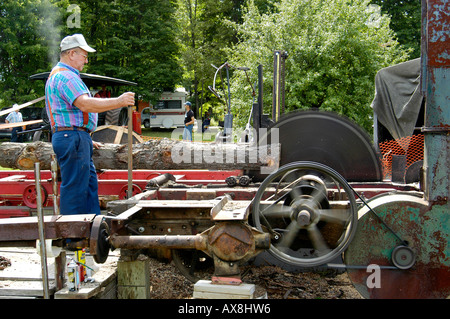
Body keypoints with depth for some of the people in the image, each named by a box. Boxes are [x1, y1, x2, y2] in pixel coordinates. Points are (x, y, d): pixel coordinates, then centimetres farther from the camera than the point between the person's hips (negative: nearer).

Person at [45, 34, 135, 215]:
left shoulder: (59, 75, 24)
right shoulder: (66, 76, -13)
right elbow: (85, 104, -28)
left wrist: (87, 139, 26)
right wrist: (119, 102, -29)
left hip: (77, 139, 11)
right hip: (72, 138, -11)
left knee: (89, 185, 14)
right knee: (74, 187, -7)